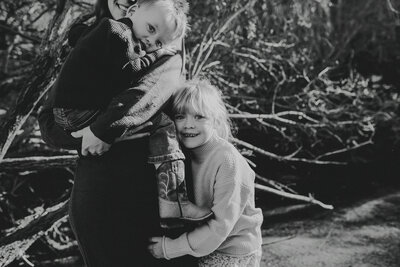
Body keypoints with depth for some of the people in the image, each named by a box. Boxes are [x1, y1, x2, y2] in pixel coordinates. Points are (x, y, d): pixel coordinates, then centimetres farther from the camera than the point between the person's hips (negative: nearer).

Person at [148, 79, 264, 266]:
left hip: (234, 251, -6)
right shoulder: (182, 153, -3)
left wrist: (171, 248, -21)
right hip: (202, 244, 6)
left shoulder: (227, 161, -23)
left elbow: (221, 225, -23)